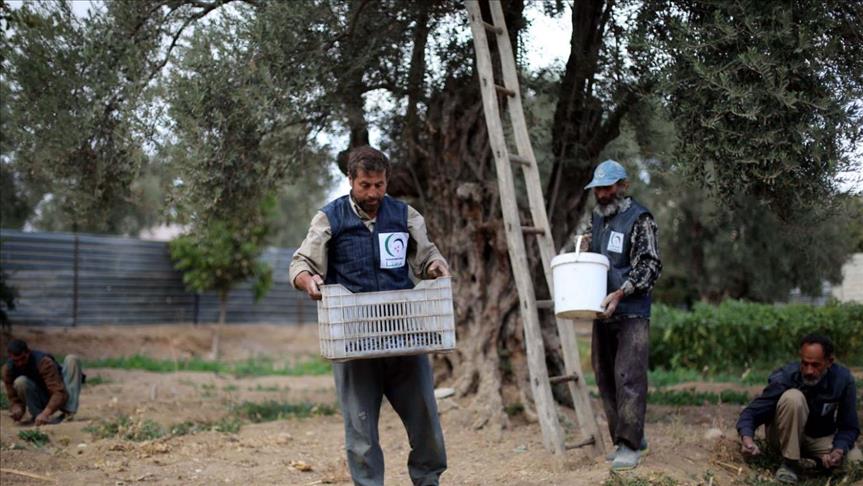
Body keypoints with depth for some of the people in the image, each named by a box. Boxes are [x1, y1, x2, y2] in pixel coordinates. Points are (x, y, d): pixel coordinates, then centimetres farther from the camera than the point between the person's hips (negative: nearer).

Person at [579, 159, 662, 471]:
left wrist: (620, 294, -21)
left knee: (628, 378, -10)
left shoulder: (639, 219, -7)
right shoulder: (596, 217, 15)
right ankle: (628, 438, 18)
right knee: (606, 379, 9)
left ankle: (629, 445, -7)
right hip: (601, 312, 7)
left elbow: (650, 266, -13)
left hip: (631, 313, -7)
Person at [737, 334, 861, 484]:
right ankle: (790, 463, -19)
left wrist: (839, 450, -32)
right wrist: (747, 437, -45)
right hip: (785, 436, -3)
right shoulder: (784, 377, -26)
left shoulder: (843, 379, -19)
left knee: (855, 461, -25)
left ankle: (821, 462, 8)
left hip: (821, 438, 3)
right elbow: (752, 412, -24)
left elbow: (849, 427, -12)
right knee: (793, 397, -33)